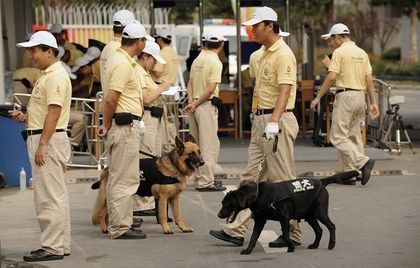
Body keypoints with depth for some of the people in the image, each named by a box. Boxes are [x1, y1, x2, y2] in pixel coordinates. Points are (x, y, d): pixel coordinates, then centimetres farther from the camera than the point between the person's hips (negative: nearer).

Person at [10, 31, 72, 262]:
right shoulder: (47, 75, 17)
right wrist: (25, 117, 9)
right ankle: (60, 244, 17)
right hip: (43, 139, 11)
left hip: (49, 139, -11)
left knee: (49, 196, -9)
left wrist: (42, 145, -24)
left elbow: (54, 112, -21)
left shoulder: (56, 76, -15)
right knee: (55, 196, 13)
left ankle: (52, 247, -8)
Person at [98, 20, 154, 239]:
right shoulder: (123, 64, -18)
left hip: (122, 125, 11)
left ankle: (118, 225, 21)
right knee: (124, 179, -7)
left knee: (118, 178, 15)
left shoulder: (119, 59, 15)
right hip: (125, 126, -11)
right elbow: (110, 100, -22)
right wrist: (108, 126, -10)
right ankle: (120, 228, -5)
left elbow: (111, 99, 20)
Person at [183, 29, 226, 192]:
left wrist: (191, 101, -1)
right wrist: (196, 104, -10)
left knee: (197, 145, 15)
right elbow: (211, 89, -18)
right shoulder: (215, 62, -12)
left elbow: (190, 83, 10)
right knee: (209, 144, -4)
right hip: (207, 105, -8)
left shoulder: (197, 60, 11)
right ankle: (206, 182, -7)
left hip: (196, 106, 8)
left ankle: (200, 178, 22)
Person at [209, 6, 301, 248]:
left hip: (277, 121, -10)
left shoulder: (283, 55, -15)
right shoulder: (265, 53, 16)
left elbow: (285, 91, -25)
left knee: (283, 180, -3)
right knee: (251, 178, 9)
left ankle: (293, 233, 4)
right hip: (261, 120, 10)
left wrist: (274, 122, -34)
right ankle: (237, 230, 10)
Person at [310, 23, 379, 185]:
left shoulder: (339, 52, -7)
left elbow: (331, 77, -15)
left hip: (345, 96, -8)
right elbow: (369, 79, 12)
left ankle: (363, 162, -21)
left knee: (339, 137, -7)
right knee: (353, 135, 12)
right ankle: (351, 172, 10)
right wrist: (372, 102, 15)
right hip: (360, 96, 8)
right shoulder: (362, 53, 14)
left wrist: (318, 97, -9)